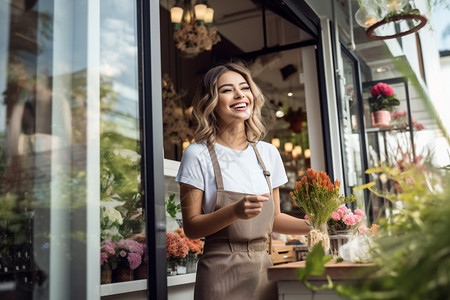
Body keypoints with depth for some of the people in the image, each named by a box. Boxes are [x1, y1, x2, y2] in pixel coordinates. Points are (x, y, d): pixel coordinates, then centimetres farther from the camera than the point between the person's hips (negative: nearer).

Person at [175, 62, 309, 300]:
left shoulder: (268, 153, 7)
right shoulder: (198, 154, -7)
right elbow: (191, 227, -9)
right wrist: (235, 211, -24)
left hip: (263, 269, 5)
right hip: (222, 273, -4)